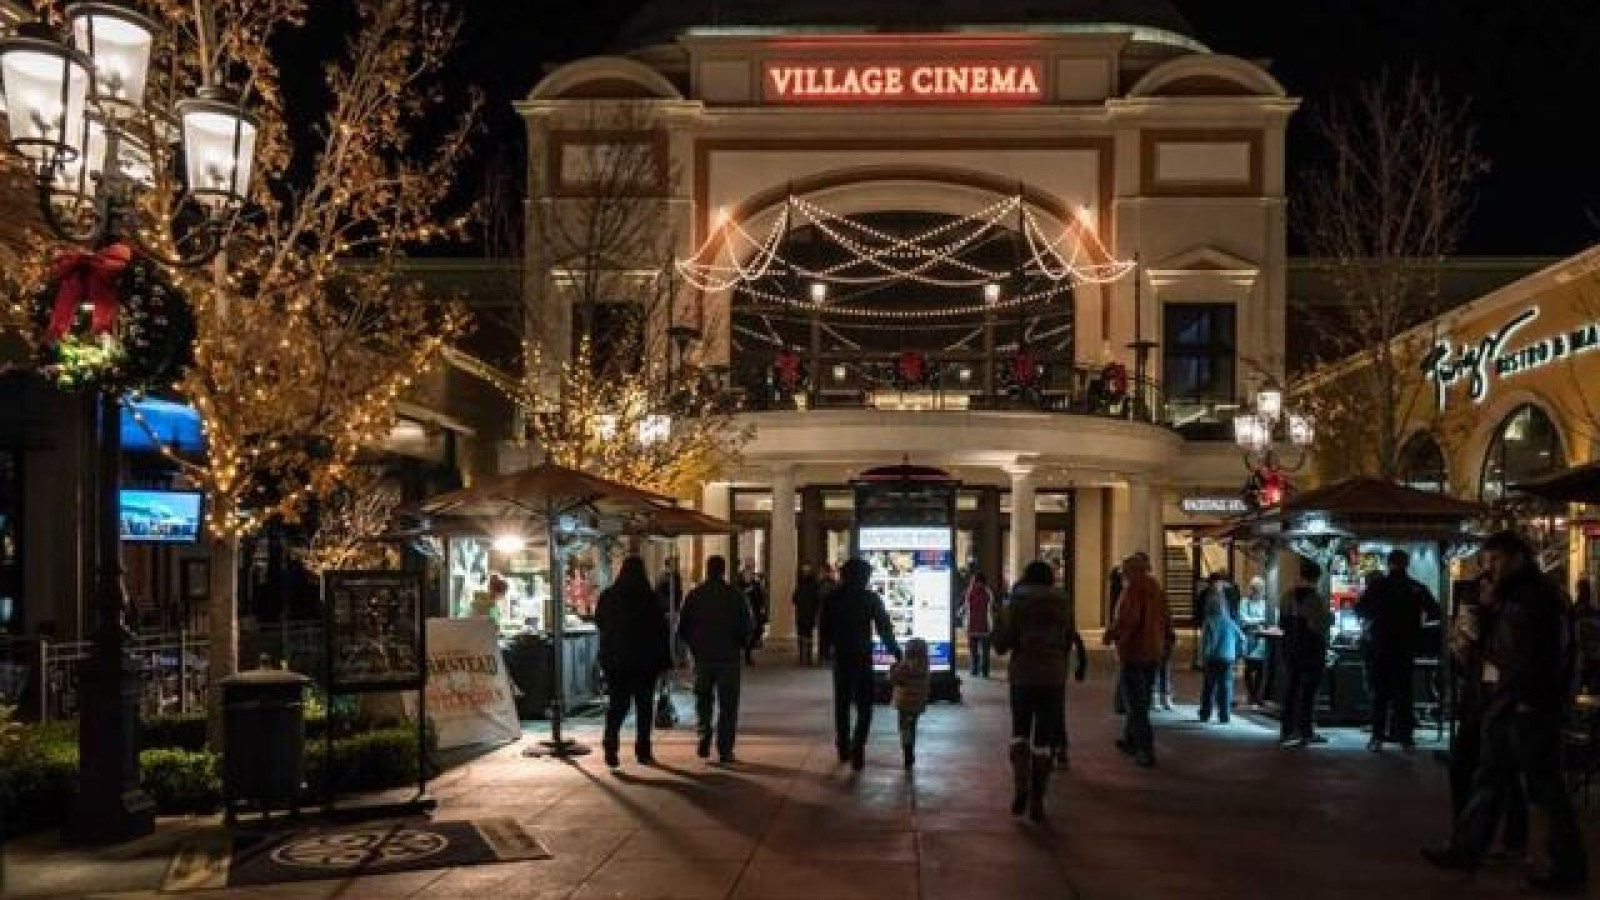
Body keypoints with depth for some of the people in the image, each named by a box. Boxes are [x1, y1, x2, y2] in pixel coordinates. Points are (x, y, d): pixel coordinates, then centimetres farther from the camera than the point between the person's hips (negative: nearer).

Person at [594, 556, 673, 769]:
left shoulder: (607, 597, -1)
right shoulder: (649, 598, -10)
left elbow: (599, 624, 14)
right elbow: (662, 630, -8)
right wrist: (664, 659, -1)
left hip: (614, 661, 2)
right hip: (644, 661, -2)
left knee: (617, 704, 9)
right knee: (644, 706, 9)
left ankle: (610, 745, -10)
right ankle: (643, 752, 11)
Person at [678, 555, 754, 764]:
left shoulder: (694, 595, 0)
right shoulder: (735, 595, -5)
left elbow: (683, 627, 2)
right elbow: (747, 627, -4)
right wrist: (740, 645, 14)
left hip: (702, 658, 2)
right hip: (729, 658, -1)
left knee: (703, 700, 18)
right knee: (728, 706, 5)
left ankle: (704, 736, -1)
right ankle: (725, 750, 4)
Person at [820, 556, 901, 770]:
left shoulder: (831, 598, 1)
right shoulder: (870, 598, -7)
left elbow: (825, 629, 5)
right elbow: (884, 628, -3)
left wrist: (826, 650, 18)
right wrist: (895, 651, 7)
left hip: (841, 657, 3)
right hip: (863, 657, -3)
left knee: (842, 704, 16)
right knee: (864, 706, 1)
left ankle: (844, 749, 22)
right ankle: (857, 750, -13)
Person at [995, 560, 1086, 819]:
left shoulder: (1015, 605, -3)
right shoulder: (1063, 605, 3)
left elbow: (1000, 646, -4)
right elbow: (1069, 642, 10)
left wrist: (1002, 618, 10)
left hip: (1022, 676, -1)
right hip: (1053, 676, 1)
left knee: (1020, 732, 16)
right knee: (1044, 739, 8)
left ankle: (1020, 786, -3)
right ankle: (1037, 800, 6)